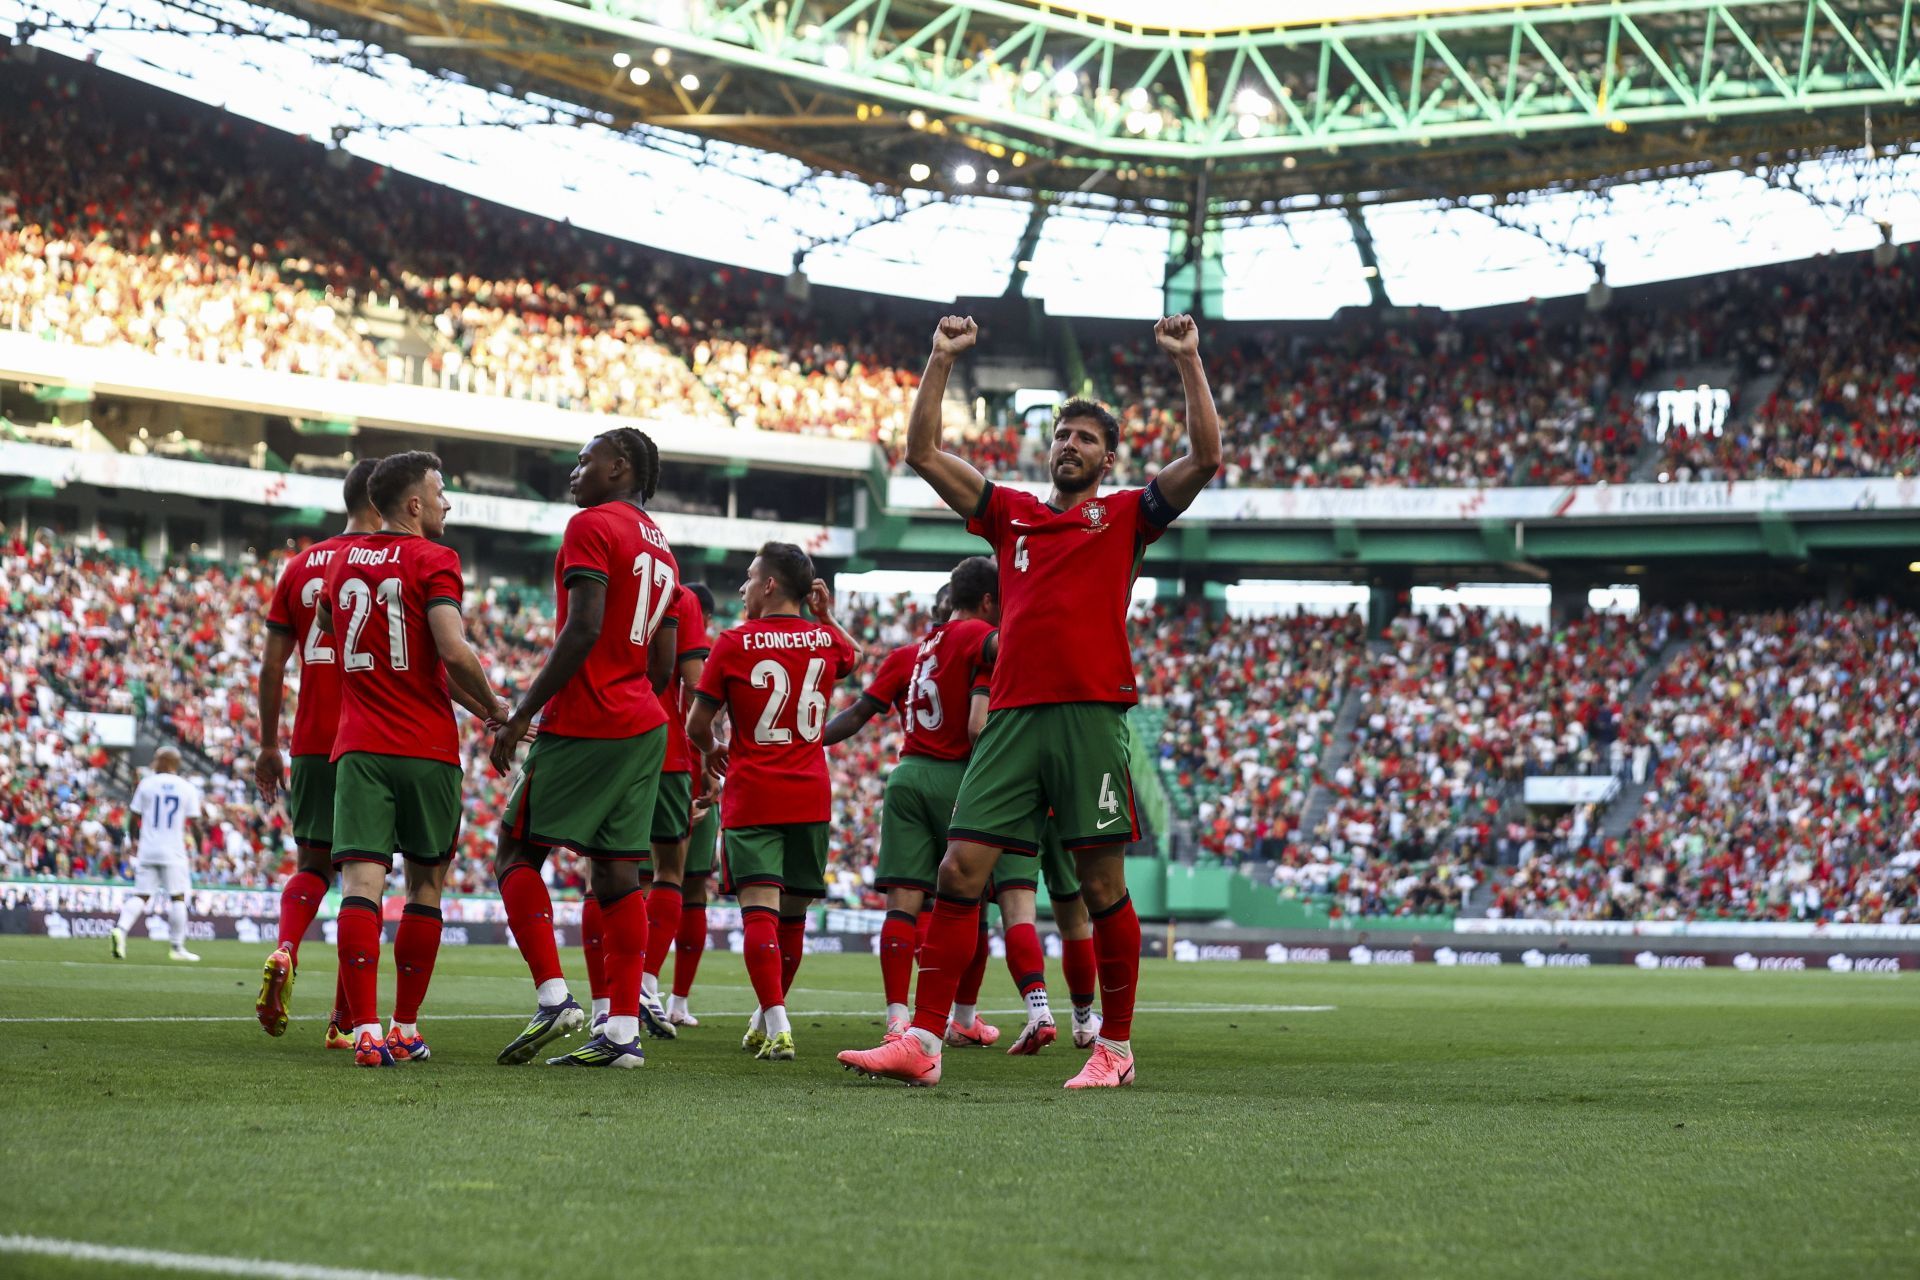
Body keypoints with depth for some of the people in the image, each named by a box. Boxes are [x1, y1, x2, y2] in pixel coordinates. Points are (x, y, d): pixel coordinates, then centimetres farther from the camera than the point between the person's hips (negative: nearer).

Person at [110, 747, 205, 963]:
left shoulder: (146, 784, 1)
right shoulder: (188, 789, -1)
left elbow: (133, 817, 5)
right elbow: (194, 824, -2)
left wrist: (133, 841, 20)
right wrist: (200, 850, 9)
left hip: (147, 850, 1)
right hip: (174, 853, -1)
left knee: (140, 894, 6)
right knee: (177, 897, 7)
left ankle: (121, 928, -17)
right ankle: (177, 947, 8)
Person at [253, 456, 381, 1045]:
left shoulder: (301, 566, 10)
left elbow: (272, 665, 10)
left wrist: (268, 746, 17)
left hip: (312, 742, 4)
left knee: (312, 863, 15)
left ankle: (283, 954, -15)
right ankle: (344, 1020, 3)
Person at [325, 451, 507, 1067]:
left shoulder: (342, 563, 15)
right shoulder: (433, 561, -5)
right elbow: (453, 652, -18)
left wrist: (473, 703, 26)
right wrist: (493, 706, 0)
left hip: (358, 749, 4)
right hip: (426, 750, -3)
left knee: (362, 882, -7)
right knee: (425, 885, 10)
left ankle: (366, 1030, -19)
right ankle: (406, 1030, 15)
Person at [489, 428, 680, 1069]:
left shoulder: (592, 527, -8)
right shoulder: (661, 548, 18)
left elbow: (583, 630, -19)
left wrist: (522, 714, -17)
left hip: (582, 724, -8)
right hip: (645, 728, 8)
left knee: (517, 852, 1)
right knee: (617, 872, 5)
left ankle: (553, 997, -11)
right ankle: (623, 1028, 1)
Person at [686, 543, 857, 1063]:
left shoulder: (733, 644, -7)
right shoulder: (826, 639, 5)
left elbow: (697, 725, 0)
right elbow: (853, 657, 32)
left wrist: (712, 752, 20)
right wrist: (826, 614, 29)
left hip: (752, 796, -4)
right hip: (810, 797, 4)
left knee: (760, 907, -11)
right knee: (792, 913, 14)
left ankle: (777, 1026, -26)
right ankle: (767, 1017, 30)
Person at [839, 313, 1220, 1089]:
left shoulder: (1126, 516, 10)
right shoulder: (1010, 513, 18)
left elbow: (1205, 458, -2)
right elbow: (923, 453, 15)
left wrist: (1188, 363, -5)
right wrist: (941, 362, 9)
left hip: (1092, 717, -3)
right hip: (1013, 715, 3)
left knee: (1101, 885, -1)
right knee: (959, 872, -5)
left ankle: (1116, 1047, 9)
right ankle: (923, 1042, -5)